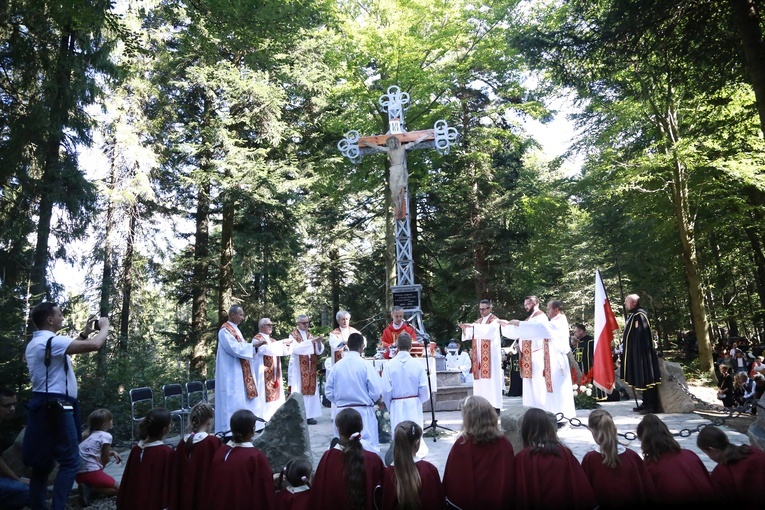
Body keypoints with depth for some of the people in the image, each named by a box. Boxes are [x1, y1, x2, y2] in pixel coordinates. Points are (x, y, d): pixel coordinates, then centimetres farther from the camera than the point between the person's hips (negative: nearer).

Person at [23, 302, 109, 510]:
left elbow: (65, 350, 27)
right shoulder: (52, 341, -17)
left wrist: (84, 334, 21)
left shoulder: (35, 343, 16)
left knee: (42, 462, 15)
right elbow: (94, 345, -27)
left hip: (44, 405, 11)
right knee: (70, 461, -5)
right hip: (56, 407, -10)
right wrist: (104, 326, -10)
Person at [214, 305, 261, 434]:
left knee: (241, 399, 11)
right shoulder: (225, 330, -14)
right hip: (231, 373, -10)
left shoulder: (234, 329, 15)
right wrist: (253, 345, -18)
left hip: (239, 372, 10)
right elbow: (235, 348, -23)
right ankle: (230, 428, -1)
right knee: (233, 401, -7)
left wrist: (255, 345, 3)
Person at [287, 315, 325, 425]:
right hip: (298, 369, -5)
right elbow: (296, 349, -21)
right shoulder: (293, 335, -3)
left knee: (311, 390, 3)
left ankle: (309, 415, 8)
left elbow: (319, 351, 5)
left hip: (310, 369, 5)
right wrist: (310, 341, -27)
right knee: (299, 392, -5)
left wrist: (319, 342, -14)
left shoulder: (310, 335, 13)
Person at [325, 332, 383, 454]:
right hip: (363, 411, -4)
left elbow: (329, 391, 4)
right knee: (368, 446, 3)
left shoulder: (337, 366, -2)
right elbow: (376, 391, -12)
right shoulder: (366, 365, -12)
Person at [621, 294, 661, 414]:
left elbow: (641, 335, -21)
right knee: (641, 379, 14)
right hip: (635, 354, 10)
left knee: (646, 378, -4)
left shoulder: (639, 315, -16)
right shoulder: (632, 315, 13)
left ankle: (652, 406, 1)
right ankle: (646, 403, 21)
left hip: (641, 353, -10)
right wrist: (624, 347, 17)